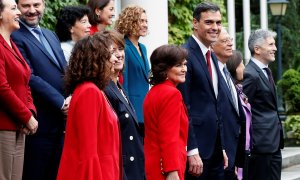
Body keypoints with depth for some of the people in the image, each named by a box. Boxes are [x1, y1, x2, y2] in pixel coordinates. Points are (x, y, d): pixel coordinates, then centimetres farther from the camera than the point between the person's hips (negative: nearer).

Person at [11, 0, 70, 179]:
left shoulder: (51, 35, 17)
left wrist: (70, 99, -4)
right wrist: (61, 103, -16)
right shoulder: (16, 38, -10)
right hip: (40, 122, -8)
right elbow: (31, 78, -16)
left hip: (62, 121, 8)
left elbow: (65, 71, 15)